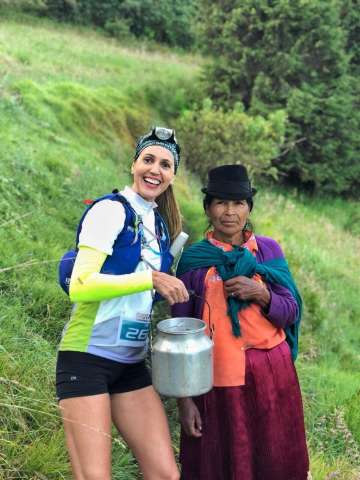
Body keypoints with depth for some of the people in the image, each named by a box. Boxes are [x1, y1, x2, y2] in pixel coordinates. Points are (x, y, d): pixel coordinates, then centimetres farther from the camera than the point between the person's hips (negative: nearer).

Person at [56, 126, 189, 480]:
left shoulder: (162, 225, 13)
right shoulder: (111, 210, -9)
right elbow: (80, 287, -20)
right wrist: (151, 279, -22)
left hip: (131, 364, 7)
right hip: (87, 357, -7)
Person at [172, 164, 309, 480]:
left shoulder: (268, 250, 3)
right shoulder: (193, 260, -2)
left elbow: (291, 313, 5)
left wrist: (262, 294, -16)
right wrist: (184, 397, -3)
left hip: (271, 376, 2)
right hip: (217, 378, -2)